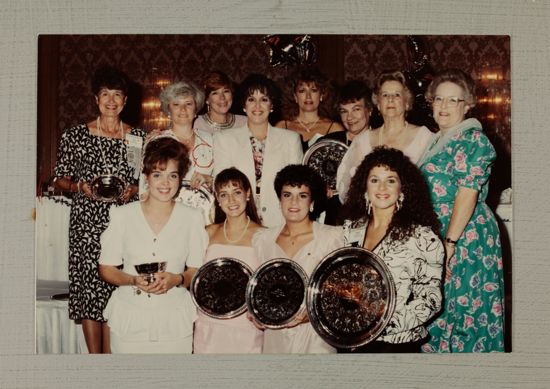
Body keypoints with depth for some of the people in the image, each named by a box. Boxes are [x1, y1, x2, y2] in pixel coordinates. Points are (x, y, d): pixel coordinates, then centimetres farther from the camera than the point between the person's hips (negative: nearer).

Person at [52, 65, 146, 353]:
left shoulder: (138, 137, 8)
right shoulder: (75, 135, 4)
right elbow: (60, 179, 7)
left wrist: (133, 189, -6)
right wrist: (79, 186, -13)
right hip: (87, 220, -1)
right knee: (89, 283, -2)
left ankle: (111, 354, 10)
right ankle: (95, 356, 9)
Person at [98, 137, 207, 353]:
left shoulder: (192, 218, 4)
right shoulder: (122, 216, 2)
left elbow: (198, 271, 6)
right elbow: (106, 269, 4)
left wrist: (177, 279, -14)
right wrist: (134, 280, -14)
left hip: (174, 322, 1)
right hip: (129, 320, 0)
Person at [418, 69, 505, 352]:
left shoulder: (472, 140, -10)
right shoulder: (439, 141, 16)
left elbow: (468, 193, -18)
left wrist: (450, 242, -23)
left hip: (466, 238, -8)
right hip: (434, 236, 8)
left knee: (461, 306, -3)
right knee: (438, 308, 12)